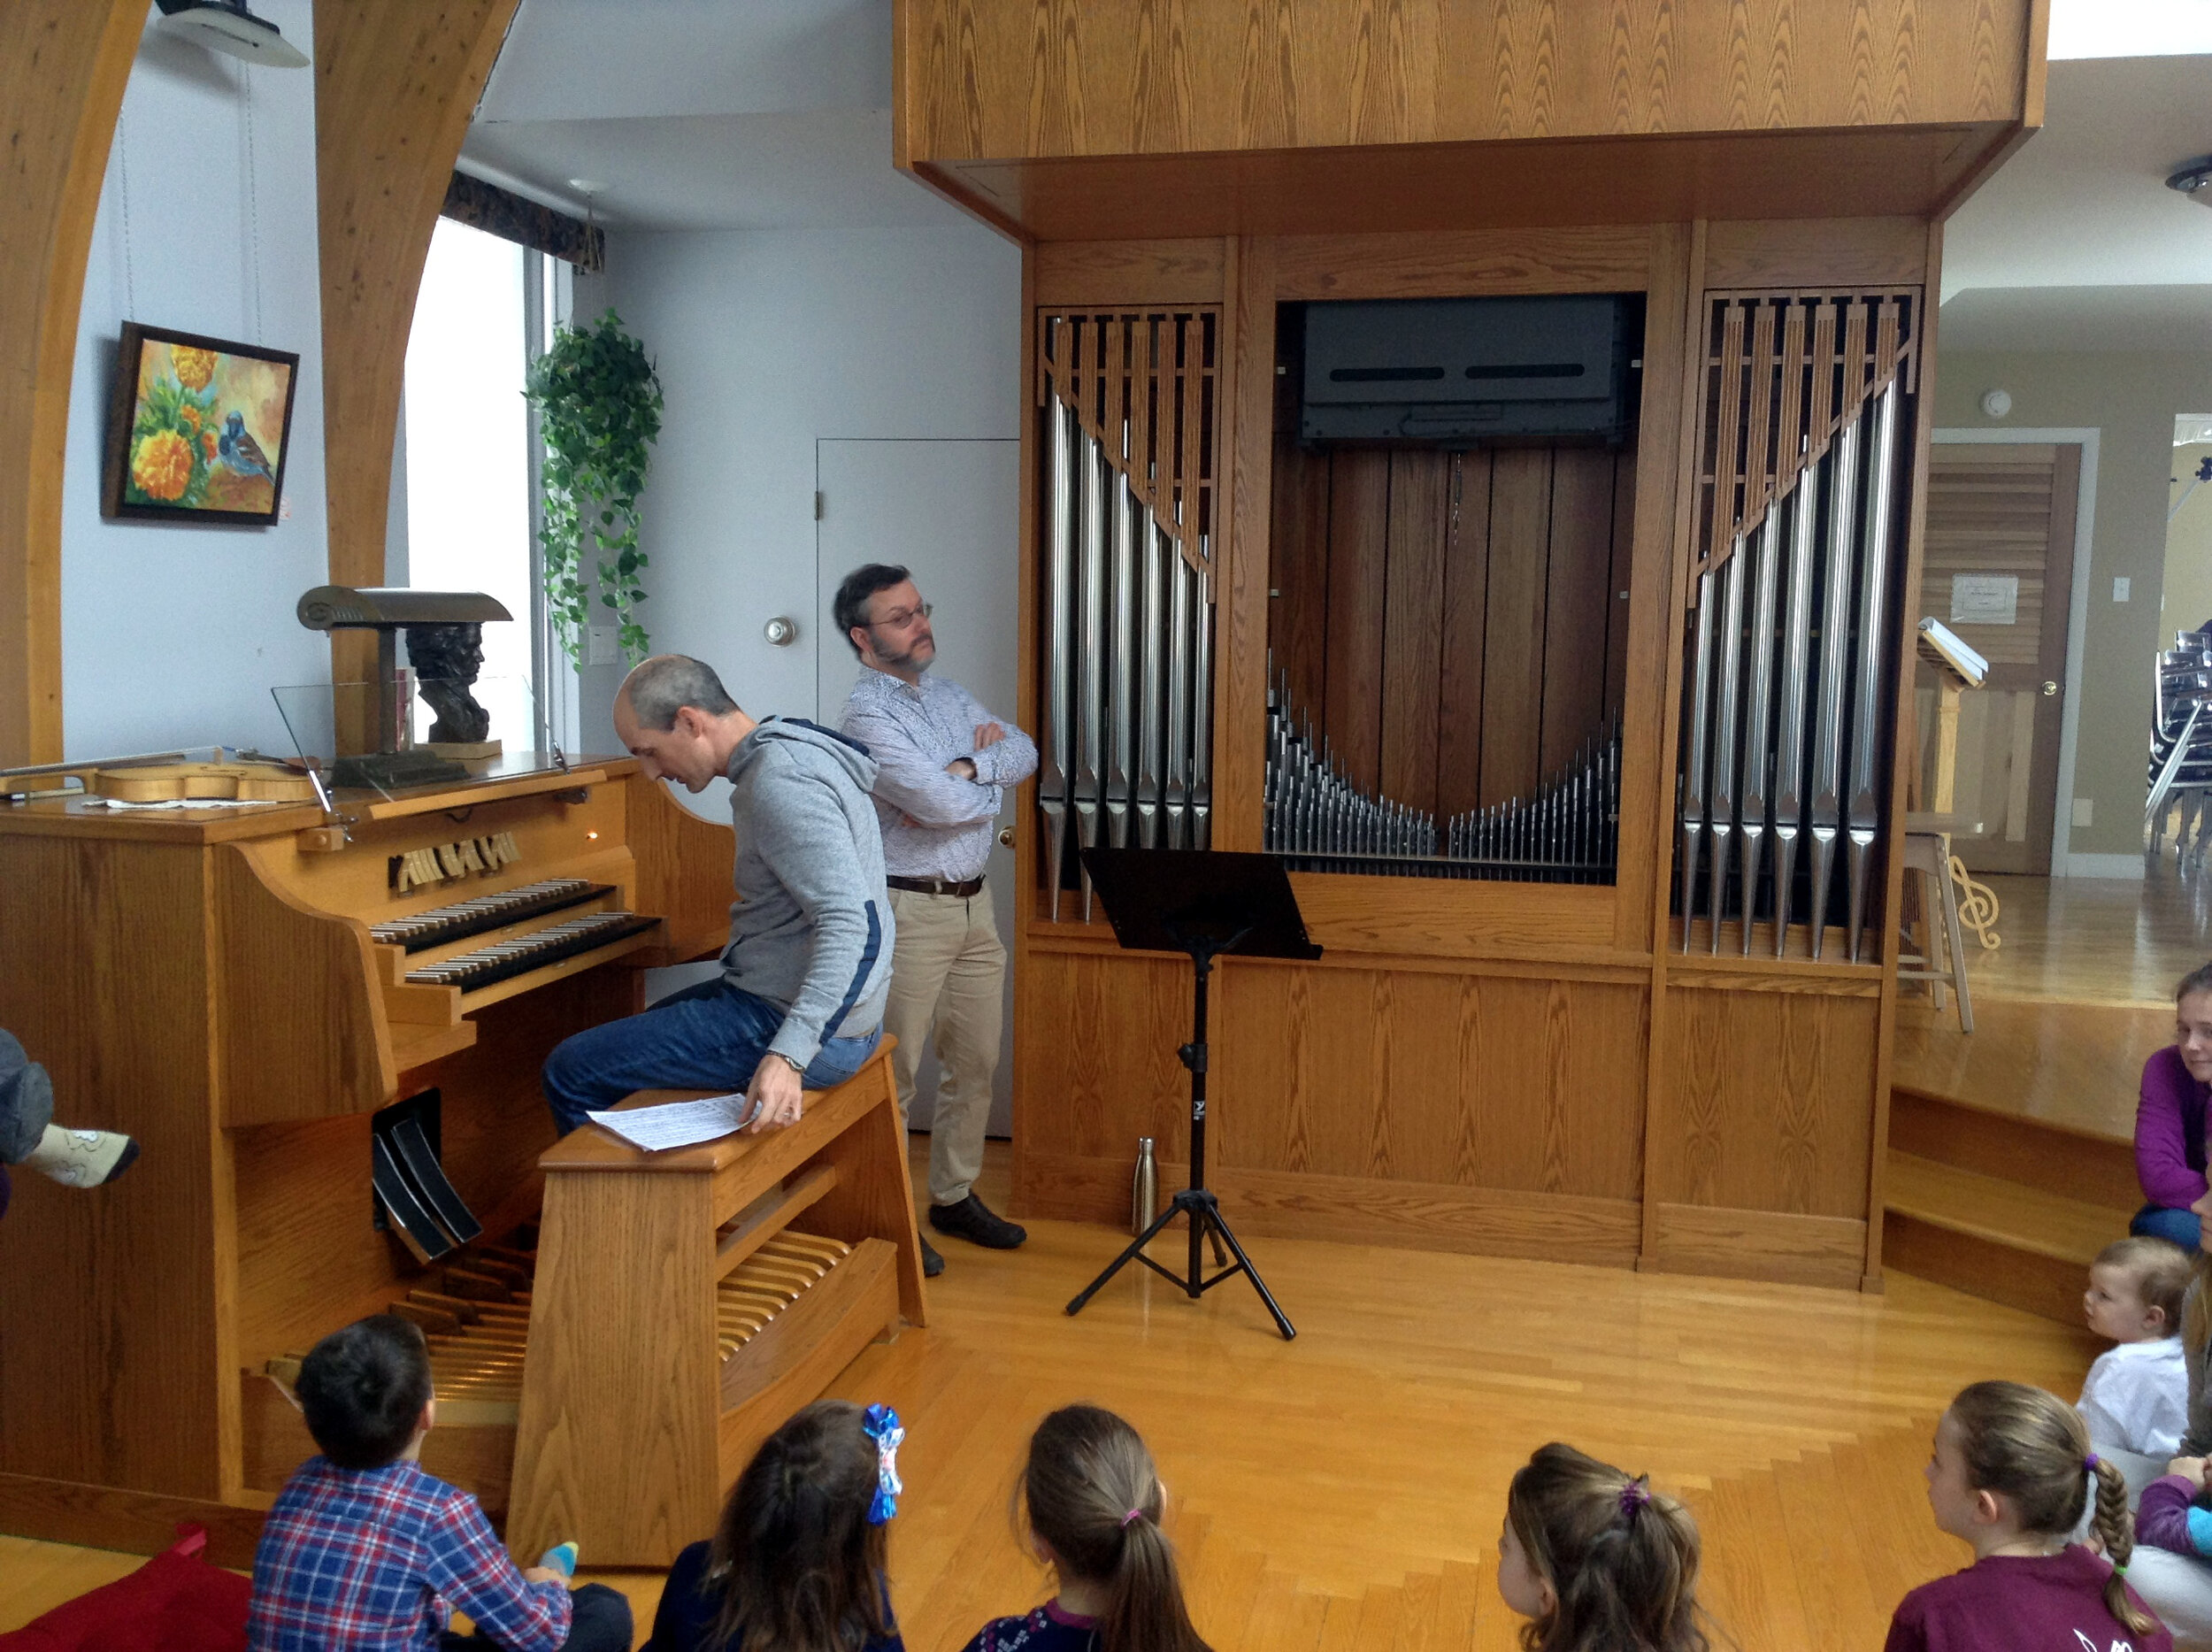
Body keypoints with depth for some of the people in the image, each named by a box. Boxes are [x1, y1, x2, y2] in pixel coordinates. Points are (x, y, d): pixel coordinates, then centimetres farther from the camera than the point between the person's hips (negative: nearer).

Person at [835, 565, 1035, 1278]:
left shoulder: (949, 695, 14)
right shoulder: (867, 712, -14)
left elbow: (1023, 752, 3)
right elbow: (943, 803, -23)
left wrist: (966, 769, -14)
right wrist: (989, 782, -3)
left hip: (973, 902, 8)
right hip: (910, 909, -8)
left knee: (975, 1063, 15)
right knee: (892, 1073, 0)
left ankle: (954, 1197, 29)